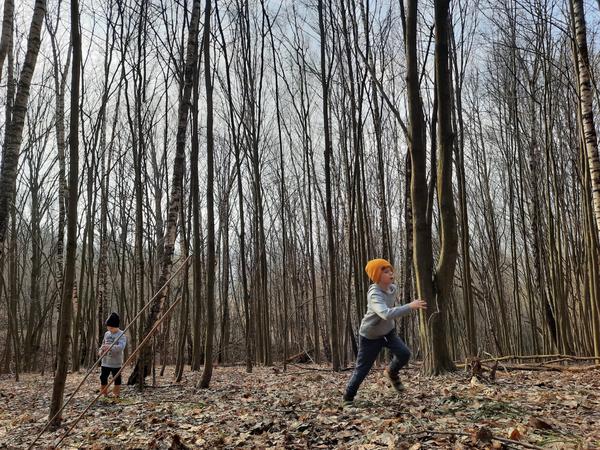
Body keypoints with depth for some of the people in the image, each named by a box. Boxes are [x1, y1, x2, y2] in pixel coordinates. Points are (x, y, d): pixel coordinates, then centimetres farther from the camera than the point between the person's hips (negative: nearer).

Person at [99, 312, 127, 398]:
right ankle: (104, 394, 22)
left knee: (117, 379, 4)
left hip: (116, 362, -5)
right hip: (105, 362, 5)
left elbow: (121, 347, -24)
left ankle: (116, 394, 19)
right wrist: (100, 350, 0)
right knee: (103, 377, 5)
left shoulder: (121, 335, -11)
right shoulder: (106, 334, 9)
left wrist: (110, 347, -38)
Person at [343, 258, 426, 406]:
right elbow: (386, 314, -52)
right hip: (370, 336, -6)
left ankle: (392, 372, 19)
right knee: (362, 369, 2)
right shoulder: (374, 295, -34)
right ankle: (348, 398, 22)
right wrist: (410, 306, -54)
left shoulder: (393, 288, -8)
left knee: (404, 354, -13)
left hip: (388, 331, 6)